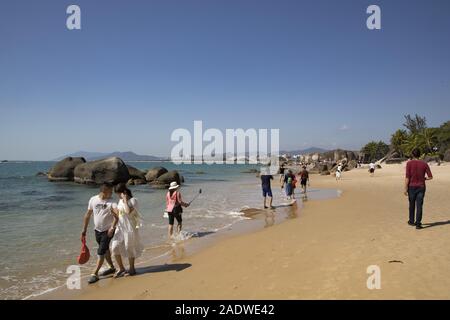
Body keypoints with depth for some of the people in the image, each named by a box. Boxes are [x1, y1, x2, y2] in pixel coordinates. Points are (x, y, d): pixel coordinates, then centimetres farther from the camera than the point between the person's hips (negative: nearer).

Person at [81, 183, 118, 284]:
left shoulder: (111, 202, -13)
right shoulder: (93, 200, -1)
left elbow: (117, 215, -25)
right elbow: (88, 215, 7)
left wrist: (112, 228, -35)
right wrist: (84, 230, 9)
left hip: (107, 231, -5)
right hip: (97, 230, 5)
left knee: (101, 252, -7)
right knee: (105, 250, 19)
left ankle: (95, 274, 0)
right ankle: (112, 268, 36)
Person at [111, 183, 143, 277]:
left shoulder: (133, 200, -13)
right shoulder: (121, 201, 9)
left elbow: (128, 211, -30)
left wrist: (125, 200, -22)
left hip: (130, 228, -7)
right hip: (120, 228, 7)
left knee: (129, 249, 5)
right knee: (114, 247, -2)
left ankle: (132, 269, 24)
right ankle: (121, 268, 13)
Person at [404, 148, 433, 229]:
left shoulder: (409, 163, -8)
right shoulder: (424, 164, -1)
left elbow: (407, 177, -12)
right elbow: (430, 177, -3)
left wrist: (405, 188, -7)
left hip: (412, 187, -1)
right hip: (421, 187, 1)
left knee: (412, 205, 14)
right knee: (419, 206, 2)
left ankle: (411, 221, 26)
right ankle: (418, 223, -2)